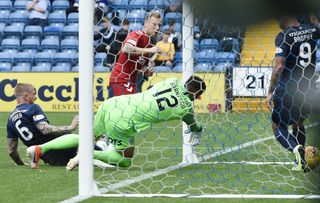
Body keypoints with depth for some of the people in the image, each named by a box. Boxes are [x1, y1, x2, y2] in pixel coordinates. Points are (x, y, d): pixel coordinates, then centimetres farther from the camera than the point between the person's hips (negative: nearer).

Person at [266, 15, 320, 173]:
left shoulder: (283, 37, -14)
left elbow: (279, 66, -19)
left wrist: (270, 92, -11)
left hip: (288, 88, -6)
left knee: (278, 126, 8)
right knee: (298, 123, 26)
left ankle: (296, 148, -22)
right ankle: (300, 164, 23)